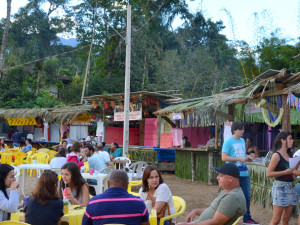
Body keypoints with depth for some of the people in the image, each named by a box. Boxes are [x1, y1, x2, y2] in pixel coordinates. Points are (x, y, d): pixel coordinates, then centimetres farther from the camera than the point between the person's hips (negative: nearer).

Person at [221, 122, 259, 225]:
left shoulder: (242, 140, 13)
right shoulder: (228, 142, -10)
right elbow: (224, 158, -17)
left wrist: (246, 158, 4)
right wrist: (239, 159, -18)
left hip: (244, 173, 7)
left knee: (247, 195, 12)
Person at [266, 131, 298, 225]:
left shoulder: (289, 155, 13)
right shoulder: (276, 155, -9)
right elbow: (268, 173, -15)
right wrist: (285, 172, -18)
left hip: (291, 187, 8)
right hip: (280, 187, -7)